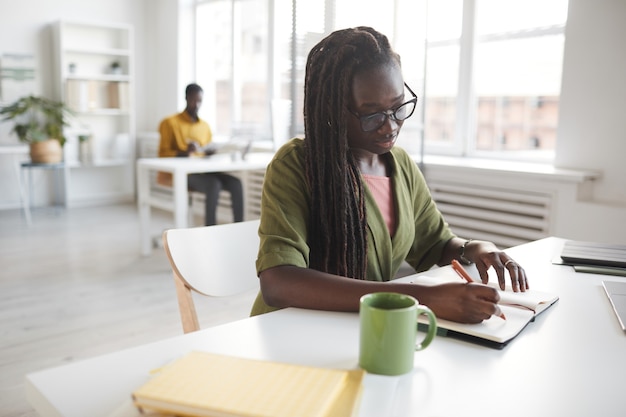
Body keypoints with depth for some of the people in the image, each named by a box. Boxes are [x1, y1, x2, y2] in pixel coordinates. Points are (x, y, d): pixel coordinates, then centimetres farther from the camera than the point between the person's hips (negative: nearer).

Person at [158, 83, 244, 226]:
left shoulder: (205, 125, 20)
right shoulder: (171, 123, 3)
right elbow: (163, 154, -4)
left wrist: (212, 151, -3)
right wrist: (185, 152, -22)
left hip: (203, 171, 5)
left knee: (236, 183, -22)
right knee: (214, 184, -35)